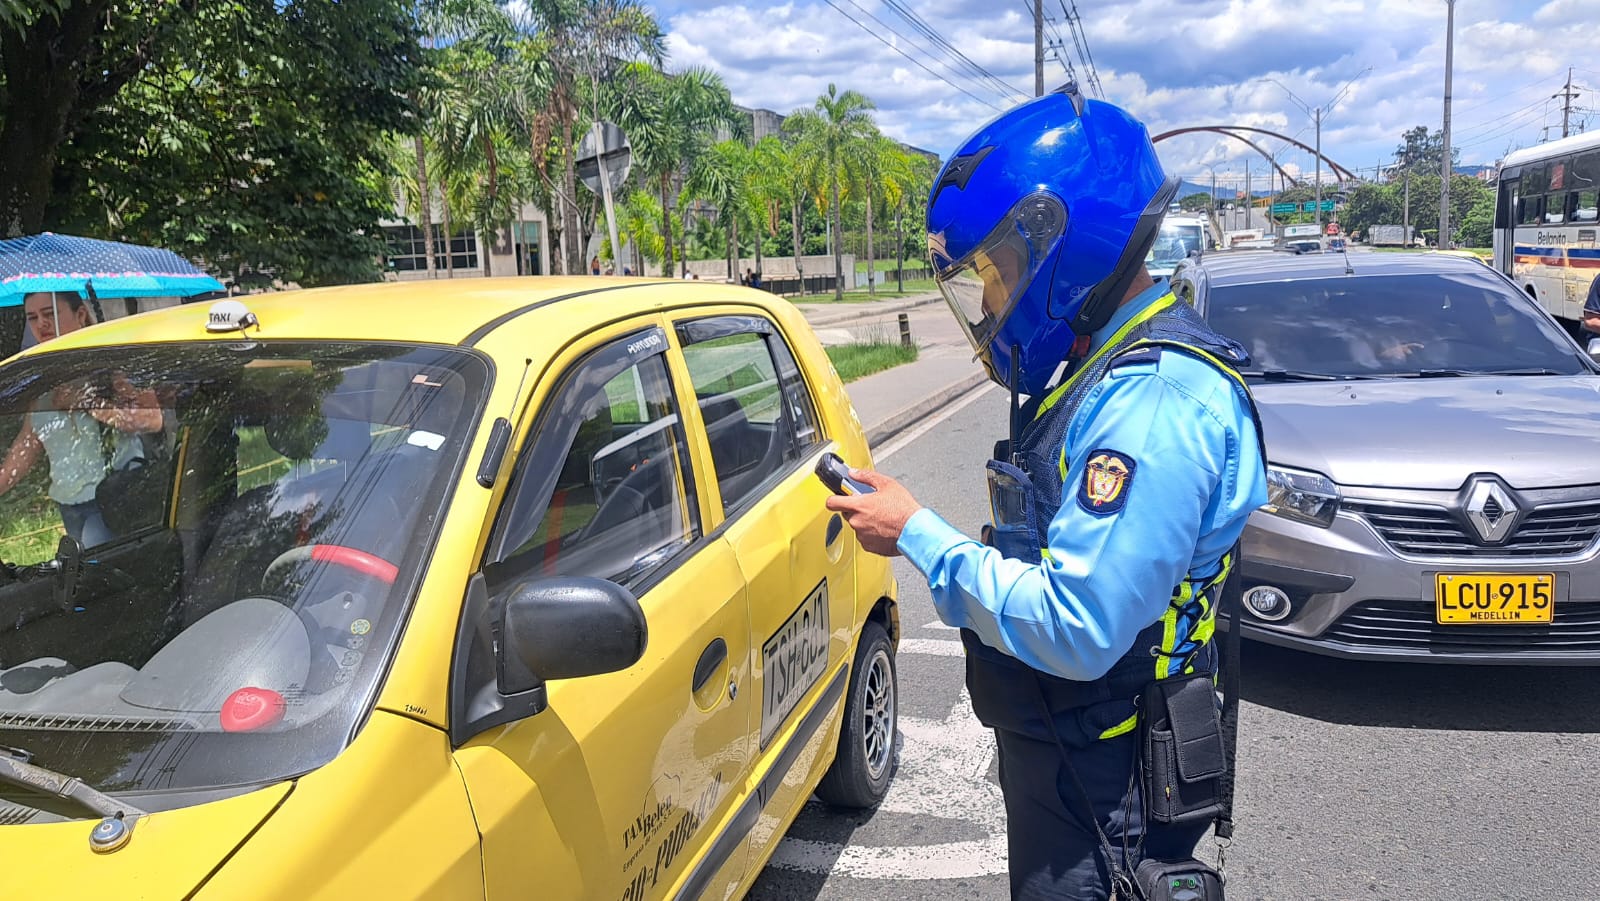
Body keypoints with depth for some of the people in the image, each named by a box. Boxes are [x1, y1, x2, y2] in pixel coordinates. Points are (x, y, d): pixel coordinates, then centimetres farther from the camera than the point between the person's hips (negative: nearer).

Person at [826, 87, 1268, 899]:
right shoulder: (1109, 372, 7)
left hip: (1102, 794, -9)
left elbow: (1076, 632, -31)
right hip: (1061, 753, 9)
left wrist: (918, 537, -22)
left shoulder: (1155, 405, -27)